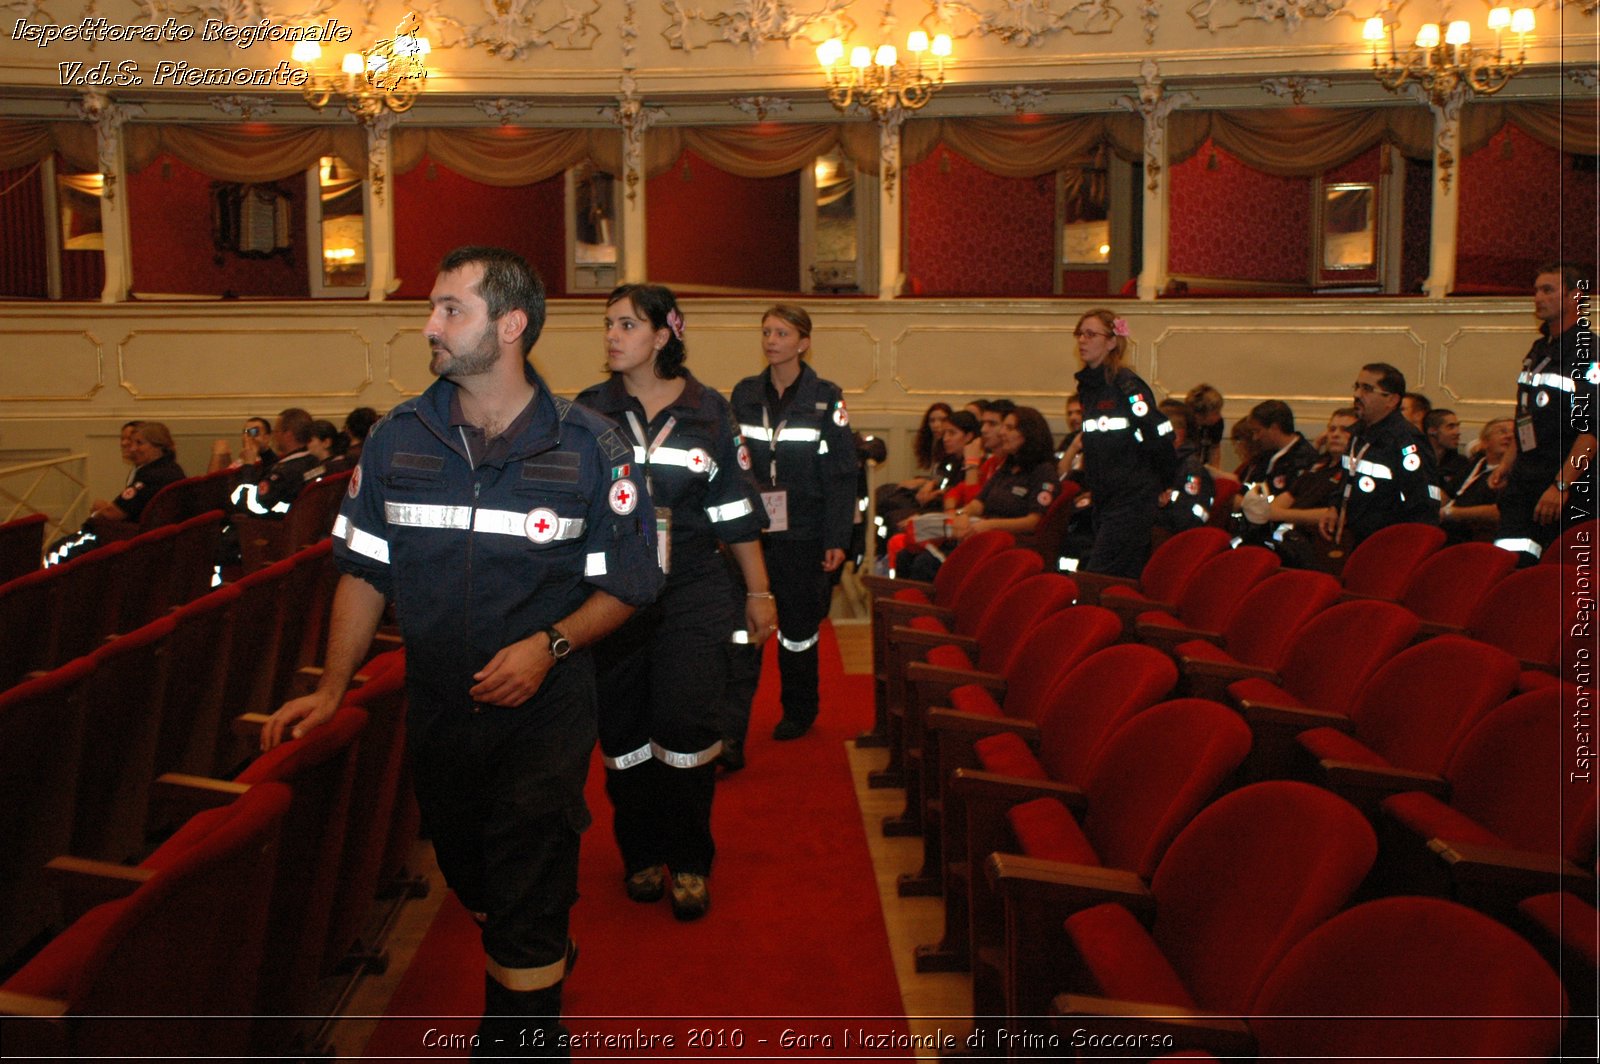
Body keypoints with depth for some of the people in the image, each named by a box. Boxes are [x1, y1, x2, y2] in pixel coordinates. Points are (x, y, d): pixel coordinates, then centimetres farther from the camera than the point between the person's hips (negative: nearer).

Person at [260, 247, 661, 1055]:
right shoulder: (397, 439, 1)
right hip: (437, 708, 4)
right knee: (472, 882, 21)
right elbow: (365, 572, 7)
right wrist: (330, 691, 2)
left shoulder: (587, 446, -8)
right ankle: (543, 959, 49)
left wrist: (548, 646, -19)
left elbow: (628, 583, -4)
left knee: (526, 909, -3)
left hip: (545, 710, -4)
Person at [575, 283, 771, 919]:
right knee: (623, 729, 6)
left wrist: (759, 591, 8)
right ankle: (641, 854, 26)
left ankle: (690, 861, 12)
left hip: (691, 590, -1)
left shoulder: (709, 412, 3)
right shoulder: (588, 412, 4)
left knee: (685, 725, -8)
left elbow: (737, 510, 7)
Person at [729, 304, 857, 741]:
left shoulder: (826, 398, -3)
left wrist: (837, 538, -8)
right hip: (750, 529, 2)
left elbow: (842, 473, -3)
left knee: (798, 624, 9)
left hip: (802, 532, -2)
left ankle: (799, 711, 27)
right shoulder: (744, 394, 7)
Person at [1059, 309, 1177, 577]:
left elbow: (1161, 434, -14)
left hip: (1132, 501, -8)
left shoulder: (1127, 385, -13)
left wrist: (1158, 484, -3)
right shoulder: (1087, 385, 13)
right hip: (1103, 499, 8)